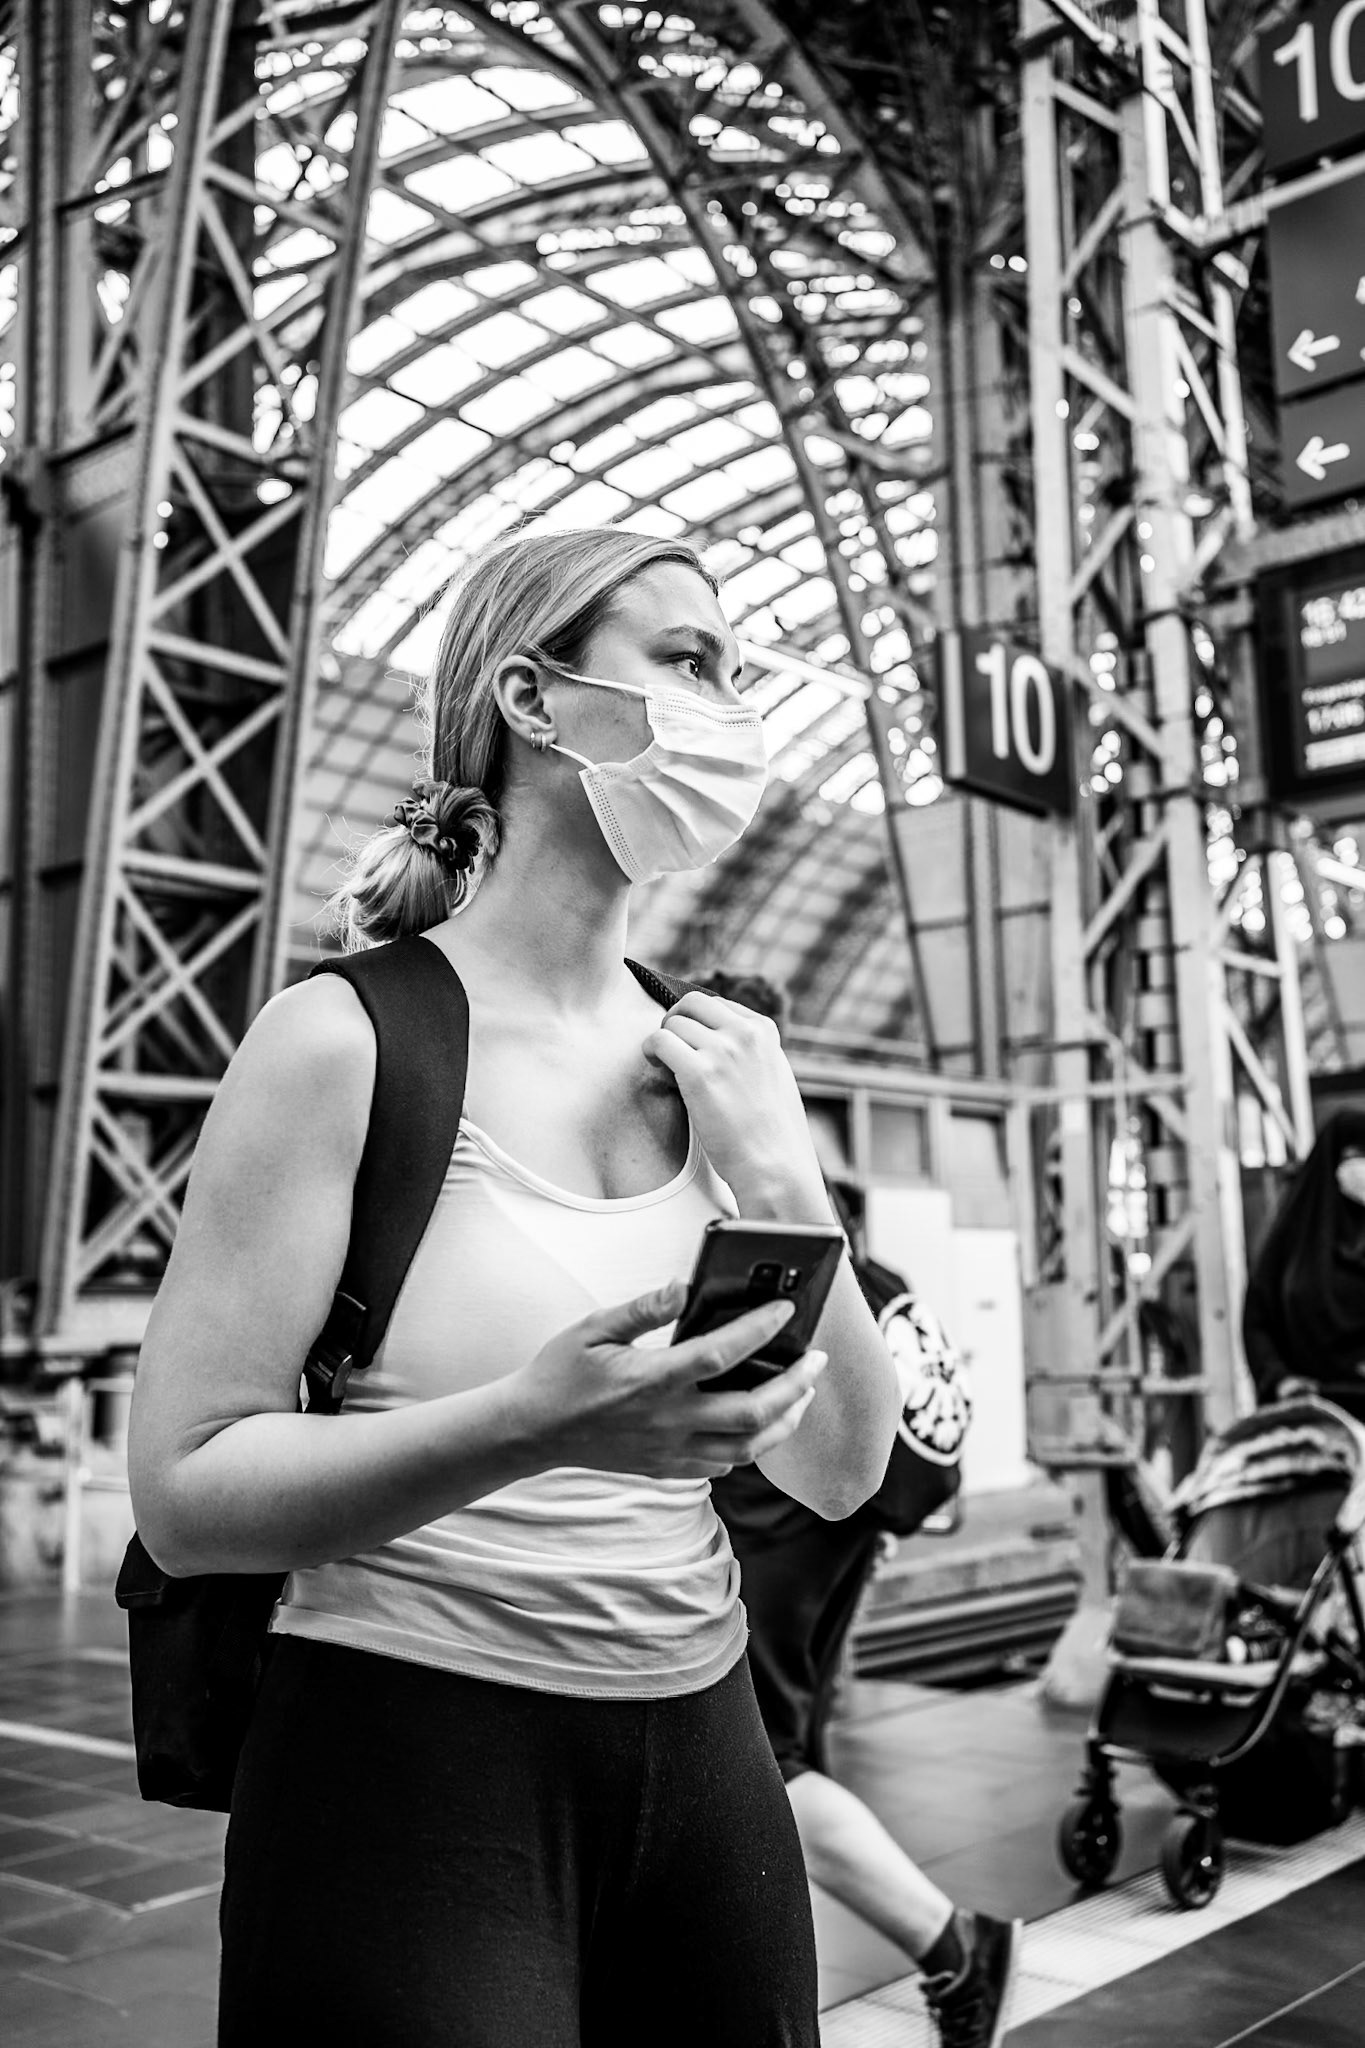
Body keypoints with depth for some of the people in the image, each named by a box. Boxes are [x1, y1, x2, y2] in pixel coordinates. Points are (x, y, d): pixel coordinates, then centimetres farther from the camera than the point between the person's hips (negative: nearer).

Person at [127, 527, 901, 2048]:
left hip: (698, 1747, 6)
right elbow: (185, 1492, -15)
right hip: (412, 1762, -5)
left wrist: (781, 1181, -11)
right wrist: (530, 1426, -29)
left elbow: (841, 1475, 4)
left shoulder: (712, 1056, 3)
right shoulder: (351, 1042, -12)